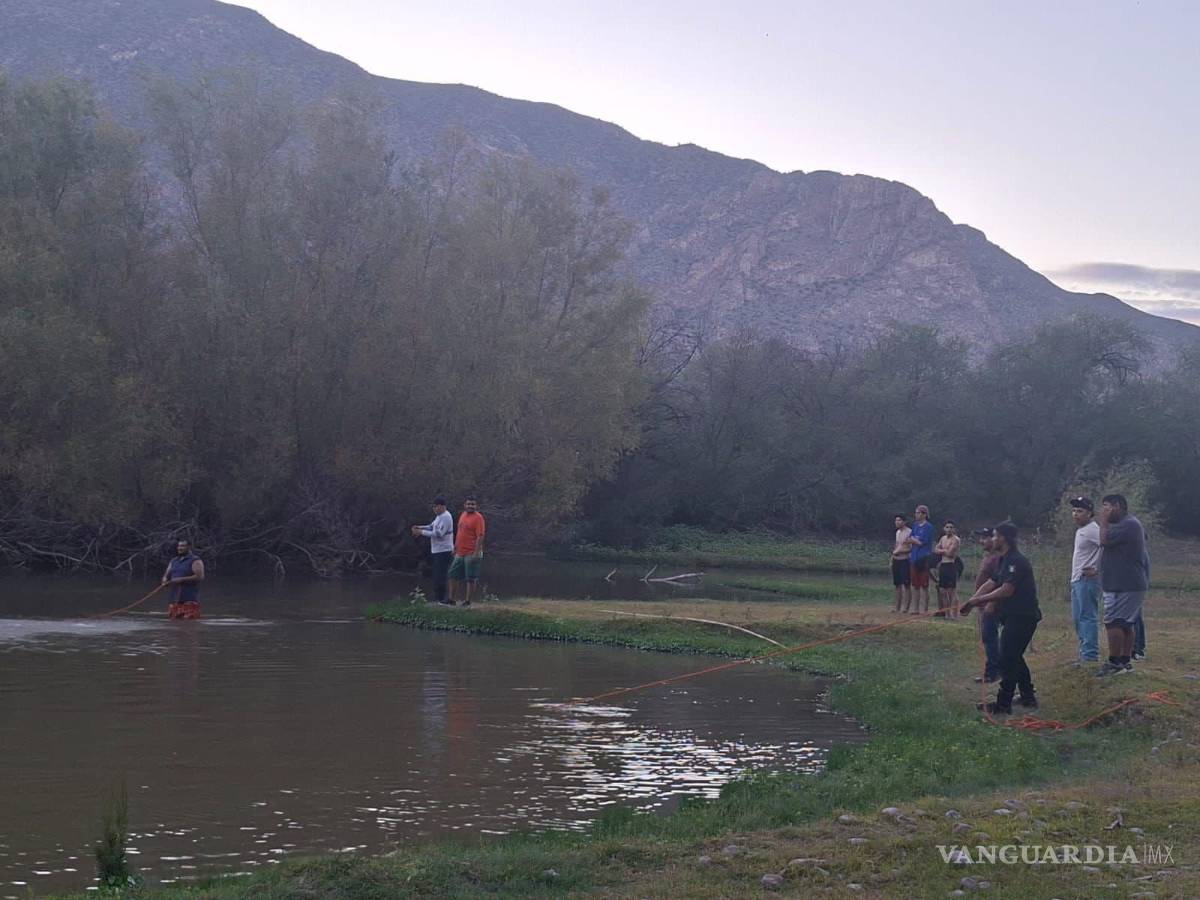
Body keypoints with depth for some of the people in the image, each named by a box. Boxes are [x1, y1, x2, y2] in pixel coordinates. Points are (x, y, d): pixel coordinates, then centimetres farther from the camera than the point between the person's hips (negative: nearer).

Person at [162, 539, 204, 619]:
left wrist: (182, 579, -18)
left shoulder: (195, 561, -3)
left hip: (190, 599, -7)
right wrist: (165, 580, -5)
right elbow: (166, 575, 21)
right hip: (175, 598, 7)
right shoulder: (173, 561, 19)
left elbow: (200, 577, -13)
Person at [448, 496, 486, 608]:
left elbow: (480, 536, -18)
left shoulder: (478, 518, -12)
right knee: (453, 575, 12)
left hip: (471, 554, -9)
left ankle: (468, 602, 6)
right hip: (460, 553, 9)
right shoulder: (463, 515, 13)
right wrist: (455, 546, 21)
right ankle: (452, 600, 22)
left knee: (471, 578, -1)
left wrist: (476, 553, -23)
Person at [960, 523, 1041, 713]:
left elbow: (1006, 590, -25)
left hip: (1022, 617, -11)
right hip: (1014, 616, 11)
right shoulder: (1004, 560, 14)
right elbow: (990, 583, 12)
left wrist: (979, 600, -19)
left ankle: (1003, 704, -2)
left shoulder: (1016, 561, -20)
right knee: (1015, 657, 19)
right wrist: (971, 601, 0)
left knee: (1008, 660, -7)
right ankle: (1028, 698, 27)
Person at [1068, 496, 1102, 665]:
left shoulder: (1092, 530, -14)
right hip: (1077, 580, 11)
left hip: (1087, 580, -11)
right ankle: (1085, 653, 19)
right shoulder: (1080, 530, 18)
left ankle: (1090, 655, -11)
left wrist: (1097, 570, -19)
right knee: (1078, 618, 13)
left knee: (1087, 617, -11)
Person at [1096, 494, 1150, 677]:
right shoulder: (1133, 524, 19)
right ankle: (1125, 661, 18)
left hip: (1123, 586, -11)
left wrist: (1104, 521, -9)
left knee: (1113, 622, -10)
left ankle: (1114, 663, -10)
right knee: (1126, 624, 14)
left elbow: (1105, 540, -21)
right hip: (1134, 584, 11)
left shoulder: (1127, 525, -17)